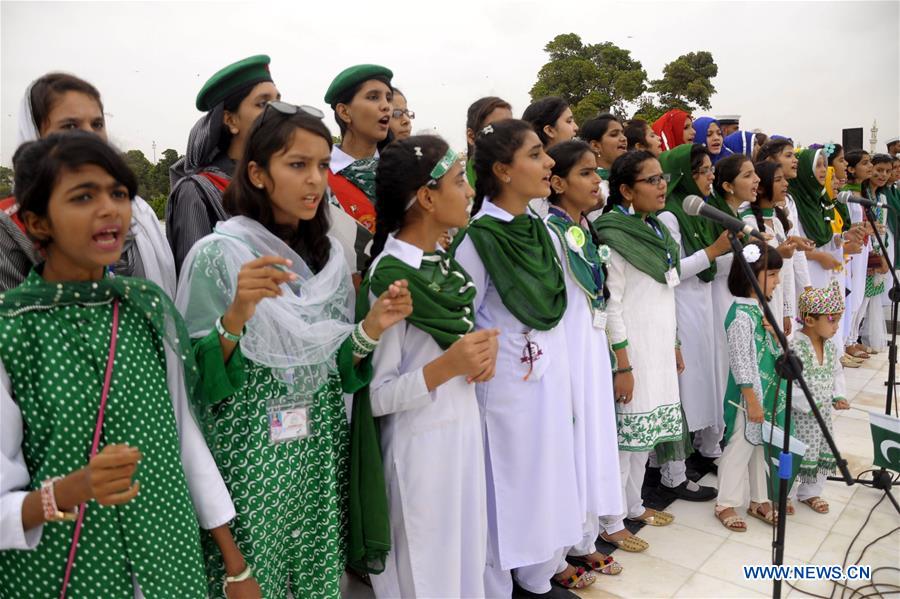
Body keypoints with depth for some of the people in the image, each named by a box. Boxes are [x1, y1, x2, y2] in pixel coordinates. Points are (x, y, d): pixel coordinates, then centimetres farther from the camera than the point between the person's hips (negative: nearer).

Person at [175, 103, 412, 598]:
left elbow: (336, 367, 8)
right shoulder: (218, 254, -12)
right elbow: (197, 379, -12)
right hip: (250, 457, -4)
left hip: (323, 451, 5)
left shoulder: (329, 255, 3)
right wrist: (236, 314, -28)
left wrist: (371, 328, -10)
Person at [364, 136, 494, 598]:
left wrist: (487, 345, -3)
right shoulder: (390, 279, -19)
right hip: (422, 444, -7)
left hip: (465, 430, 7)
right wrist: (447, 365, -29)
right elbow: (374, 396, -18)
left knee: (466, 560, 20)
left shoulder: (445, 264, 3)